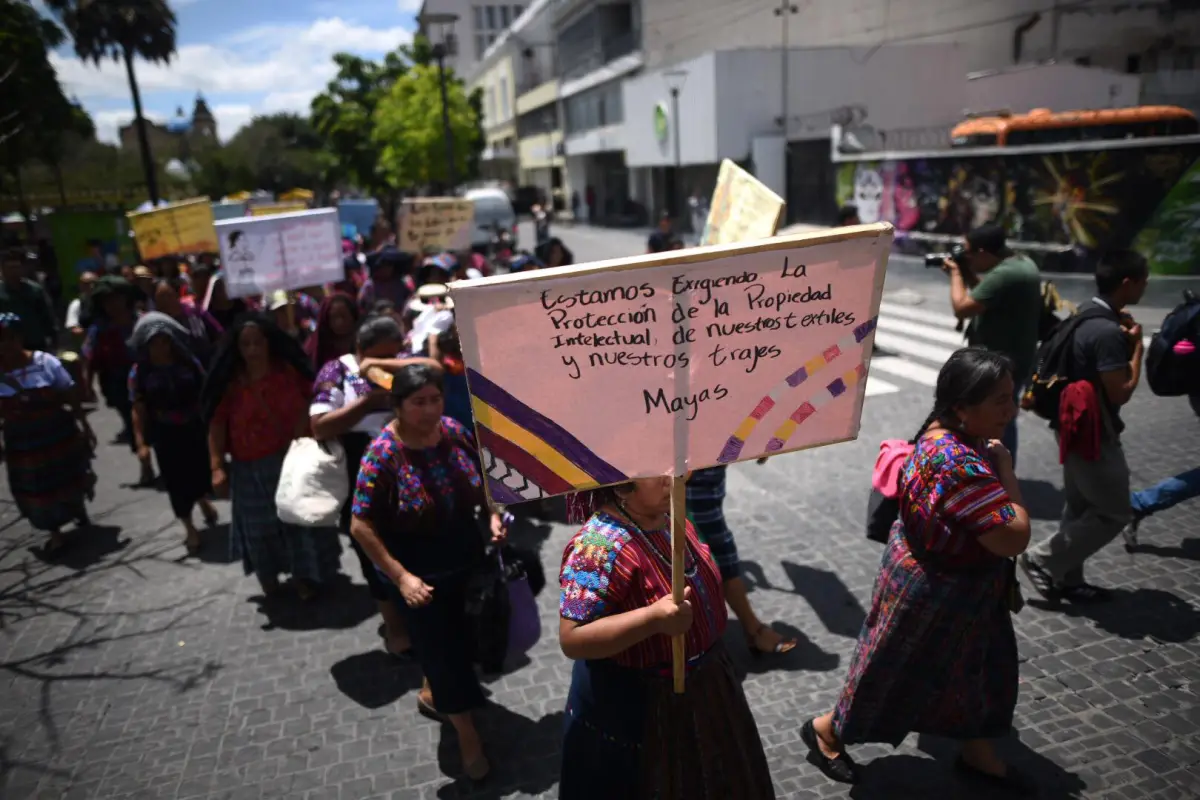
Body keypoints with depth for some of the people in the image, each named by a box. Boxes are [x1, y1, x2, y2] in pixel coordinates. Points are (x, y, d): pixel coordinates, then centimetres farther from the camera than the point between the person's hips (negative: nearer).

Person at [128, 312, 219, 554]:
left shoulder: (189, 363, -7)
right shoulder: (139, 372, -9)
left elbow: (204, 395, 0)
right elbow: (139, 409, -5)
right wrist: (141, 442, -8)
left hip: (195, 429, 1)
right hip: (165, 435, -1)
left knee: (202, 470, 13)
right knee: (176, 480, 6)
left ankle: (203, 500, 49)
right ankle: (189, 528, 25)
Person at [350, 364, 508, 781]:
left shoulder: (455, 431, -10)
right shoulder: (383, 454, -25)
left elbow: (482, 480, 7)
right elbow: (361, 526, -22)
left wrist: (494, 515, -10)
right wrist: (401, 577, -25)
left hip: (465, 558, 5)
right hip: (418, 570, -5)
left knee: (456, 636, 22)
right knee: (440, 646, 8)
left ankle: (430, 693, 51)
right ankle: (467, 734, 27)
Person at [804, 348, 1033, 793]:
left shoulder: (954, 436, -4)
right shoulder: (958, 463, -36)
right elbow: (1014, 538, -32)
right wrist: (1004, 465, -24)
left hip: (956, 583, 9)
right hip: (933, 592, -9)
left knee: (979, 670, 25)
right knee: (900, 675, 12)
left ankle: (978, 755, 49)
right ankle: (826, 730, 35)